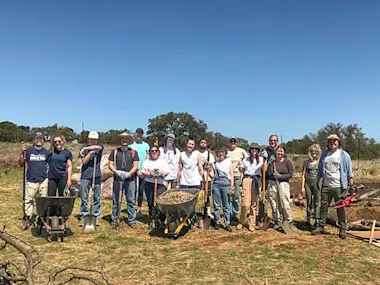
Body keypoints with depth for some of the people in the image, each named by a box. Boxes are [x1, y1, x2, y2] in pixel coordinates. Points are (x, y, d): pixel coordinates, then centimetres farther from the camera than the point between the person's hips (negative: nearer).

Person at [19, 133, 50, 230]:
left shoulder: (46, 152, 8)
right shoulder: (28, 151, 5)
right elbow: (21, 164, 4)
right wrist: (22, 153, -7)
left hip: (43, 181, 1)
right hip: (31, 181, -1)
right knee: (28, 200, -3)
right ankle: (27, 218, 4)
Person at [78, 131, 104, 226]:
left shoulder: (100, 147, 8)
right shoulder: (84, 149, 8)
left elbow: (97, 147, -17)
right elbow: (84, 161, -5)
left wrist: (87, 148, -18)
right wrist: (91, 152, -17)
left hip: (97, 176, 0)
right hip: (85, 176, 0)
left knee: (97, 198, 5)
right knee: (84, 198, 3)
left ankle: (96, 216, 11)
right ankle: (83, 216, 10)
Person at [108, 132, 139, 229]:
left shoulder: (133, 152, 7)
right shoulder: (115, 151, 8)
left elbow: (135, 166, 2)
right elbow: (110, 165, 5)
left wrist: (129, 173, -15)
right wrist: (117, 172, -13)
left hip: (130, 179, 0)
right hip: (117, 179, 0)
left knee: (131, 201, 4)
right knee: (115, 201, 4)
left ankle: (132, 220, 12)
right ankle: (114, 221, 12)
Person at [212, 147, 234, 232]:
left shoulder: (228, 162, 10)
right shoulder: (215, 163, 13)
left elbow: (231, 175, 7)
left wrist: (232, 186, -1)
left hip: (226, 184, -1)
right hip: (216, 184, 1)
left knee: (226, 205, 1)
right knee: (216, 205, 4)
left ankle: (227, 223, 6)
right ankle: (217, 222, 14)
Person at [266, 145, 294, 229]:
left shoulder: (287, 162, 2)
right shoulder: (272, 161, 8)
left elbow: (290, 174, -2)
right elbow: (268, 173, 7)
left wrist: (280, 176, -12)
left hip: (283, 183, -2)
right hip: (272, 184, 2)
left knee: (285, 203, -6)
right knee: (274, 204, 4)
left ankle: (289, 220, 11)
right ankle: (277, 221, 16)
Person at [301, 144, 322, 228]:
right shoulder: (307, 162, 7)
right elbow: (303, 175, 7)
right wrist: (302, 186, 2)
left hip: (317, 184, -2)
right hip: (308, 184, 2)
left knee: (317, 203, -1)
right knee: (309, 203, 9)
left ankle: (317, 221, 4)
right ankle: (308, 221, 15)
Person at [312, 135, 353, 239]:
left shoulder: (344, 155, -2)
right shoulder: (324, 154, 11)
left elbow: (349, 172, -1)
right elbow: (320, 170, 17)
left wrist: (351, 185, -6)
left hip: (339, 187, -4)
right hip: (326, 186, 4)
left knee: (340, 208, 3)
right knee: (323, 206, 7)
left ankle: (342, 229, 11)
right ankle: (321, 227, 15)